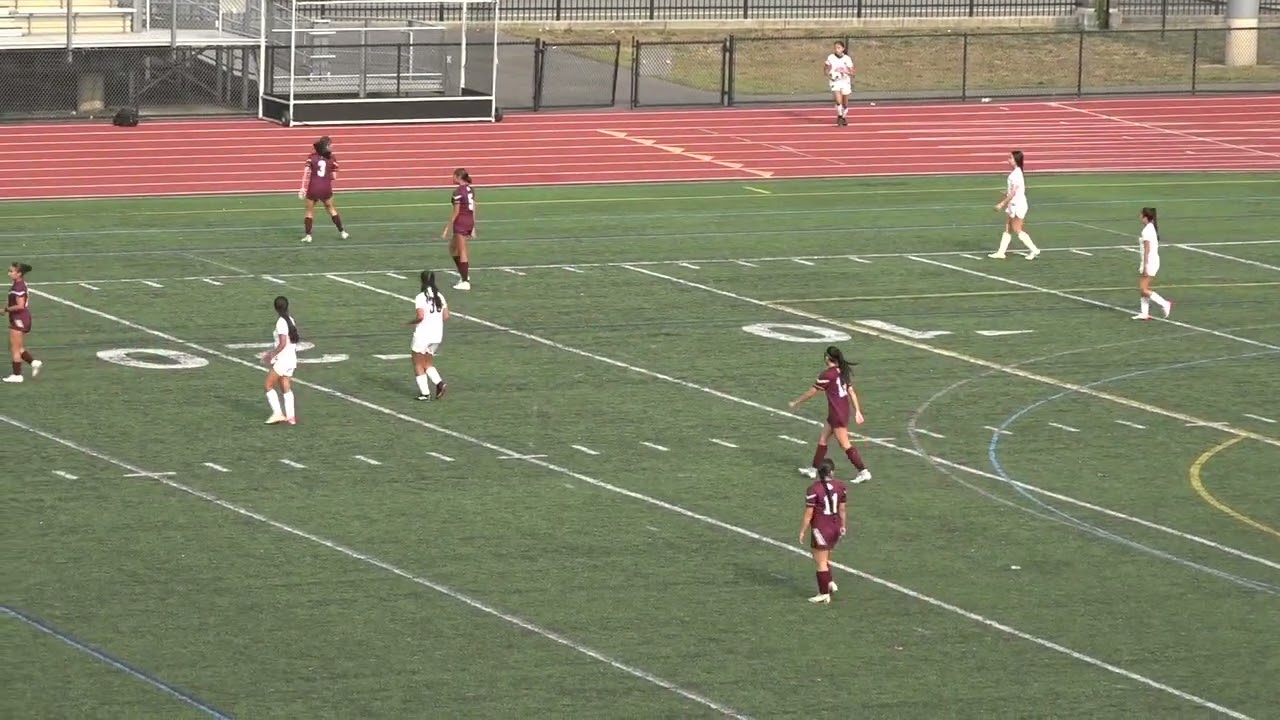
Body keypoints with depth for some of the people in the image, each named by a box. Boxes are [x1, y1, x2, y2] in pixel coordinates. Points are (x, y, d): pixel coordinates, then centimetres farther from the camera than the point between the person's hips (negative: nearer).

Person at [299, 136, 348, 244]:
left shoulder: (311, 157, -4)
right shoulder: (332, 159, -2)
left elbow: (307, 173, -8)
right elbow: (334, 176, -1)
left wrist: (303, 188, -7)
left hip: (313, 188, -1)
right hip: (326, 189, 1)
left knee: (310, 211, 13)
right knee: (332, 209, 19)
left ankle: (308, 235, 10)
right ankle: (342, 232, 24)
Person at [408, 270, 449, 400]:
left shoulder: (420, 297, -14)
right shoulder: (439, 296, 5)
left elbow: (420, 316, -23)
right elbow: (446, 316, 4)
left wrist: (411, 322, -5)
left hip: (422, 335, -6)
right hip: (437, 336, 6)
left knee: (418, 365, 9)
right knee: (428, 364, 19)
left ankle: (424, 393, 4)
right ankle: (439, 383, -4)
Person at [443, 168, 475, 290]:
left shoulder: (458, 192, -15)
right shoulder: (471, 190, 9)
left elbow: (456, 212, -14)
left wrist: (448, 227, -8)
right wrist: (473, 227, 19)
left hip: (461, 221, -8)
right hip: (470, 221, 8)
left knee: (462, 252, -2)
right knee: (452, 248, 22)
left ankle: (465, 282, 0)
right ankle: (464, 275, 21)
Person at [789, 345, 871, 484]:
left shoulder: (827, 374, -18)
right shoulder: (843, 371, 6)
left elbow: (812, 392, -10)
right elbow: (851, 392, 8)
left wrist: (796, 402, 2)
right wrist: (857, 411, 11)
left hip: (837, 414, -9)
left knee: (845, 444, -4)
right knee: (822, 439, 19)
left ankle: (863, 472, -5)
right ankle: (814, 469, 28)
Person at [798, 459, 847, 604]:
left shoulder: (813, 490, -17)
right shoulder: (840, 487, -2)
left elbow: (808, 514, -13)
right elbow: (843, 509, 6)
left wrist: (803, 532, -4)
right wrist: (843, 526, 19)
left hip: (821, 529, -6)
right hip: (835, 528, 6)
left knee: (821, 562, 5)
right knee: (825, 559, 25)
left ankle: (824, 594, 11)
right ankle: (830, 583, 13)